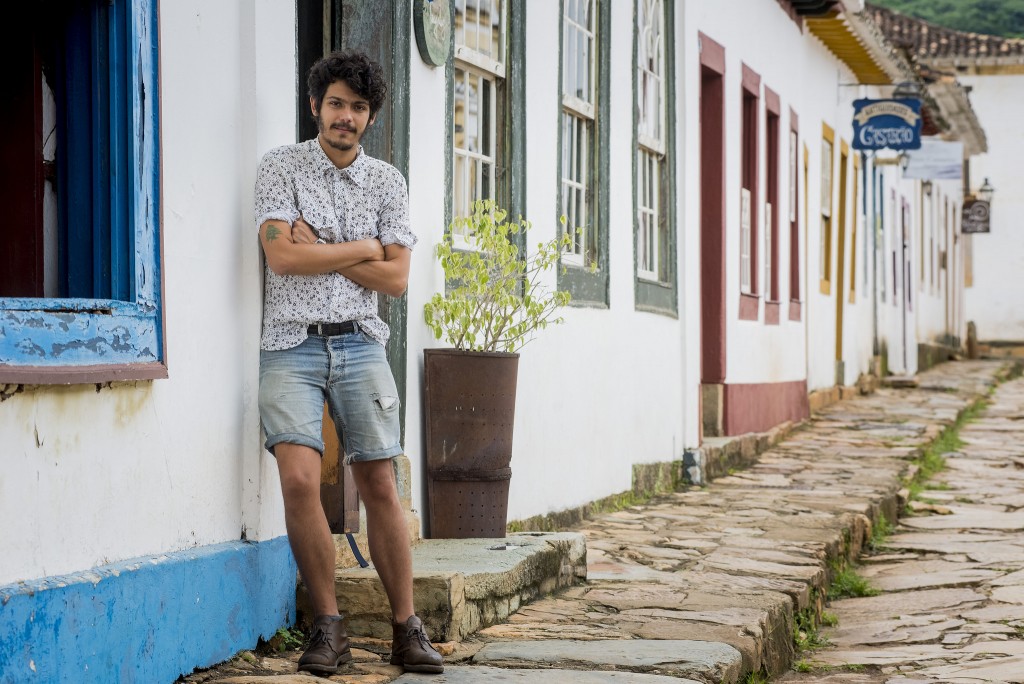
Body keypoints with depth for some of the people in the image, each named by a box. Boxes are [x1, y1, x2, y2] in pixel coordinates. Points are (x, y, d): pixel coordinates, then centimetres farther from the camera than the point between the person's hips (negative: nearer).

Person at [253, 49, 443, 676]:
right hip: (293, 345, -2)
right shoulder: (283, 166, 3)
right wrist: (362, 249, -3)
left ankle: (408, 630, 6)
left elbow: (396, 277, 3)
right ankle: (329, 627, -5)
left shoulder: (387, 181, 10)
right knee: (299, 479, -17)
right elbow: (283, 255, -10)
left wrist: (322, 250, -5)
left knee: (381, 488, 0)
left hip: (359, 344, 2)